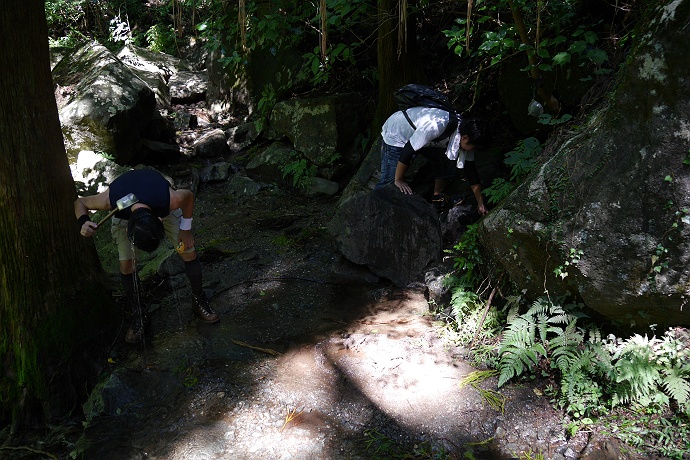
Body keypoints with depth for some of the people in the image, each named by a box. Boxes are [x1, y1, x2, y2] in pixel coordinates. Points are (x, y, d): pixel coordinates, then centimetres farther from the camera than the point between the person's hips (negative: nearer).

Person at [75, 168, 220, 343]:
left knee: (189, 252, -6)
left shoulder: (171, 200, -45)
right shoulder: (110, 200, -43)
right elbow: (79, 201, -21)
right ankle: (136, 315, 12)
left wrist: (186, 229, -12)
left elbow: (189, 196, -20)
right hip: (124, 214, 0)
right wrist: (83, 222, -42)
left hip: (162, 207, 0)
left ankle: (199, 301, 16)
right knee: (126, 264, -8)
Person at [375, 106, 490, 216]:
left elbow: (471, 170, -7)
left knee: (446, 162, -10)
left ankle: (437, 197, 8)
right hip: (395, 134, -7)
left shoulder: (465, 132, -15)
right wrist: (398, 180, -25)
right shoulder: (435, 126, -41)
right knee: (389, 180, -15)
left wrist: (481, 204, -4)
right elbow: (407, 151, -35)